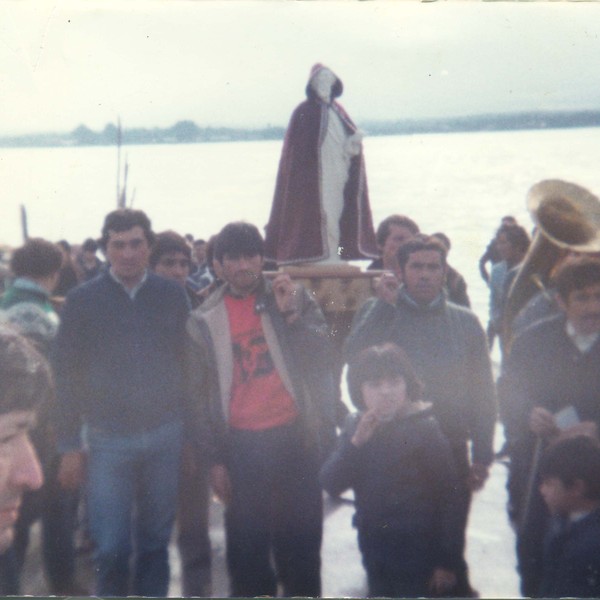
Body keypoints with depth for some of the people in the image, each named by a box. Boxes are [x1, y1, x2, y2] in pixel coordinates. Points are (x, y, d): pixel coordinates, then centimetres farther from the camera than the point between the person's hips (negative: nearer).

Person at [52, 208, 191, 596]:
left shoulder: (173, 296, 3)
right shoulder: (83, 300, -1)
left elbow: (189, 364, 6)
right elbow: (67, 375, 0)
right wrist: (70, 445, -3)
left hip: (166, 436, 1)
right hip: (108, 439, -1)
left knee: (155, 542, 11)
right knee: (111, 549, -1)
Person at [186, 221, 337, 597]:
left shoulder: (295, 298, 4)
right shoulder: (204, 321, 4)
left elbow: (324, 359, -4)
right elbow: (200, 394, 5)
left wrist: (291, 315, -15)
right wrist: (215, 459, 2)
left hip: (295, 436, 0)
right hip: (242, 445, 0)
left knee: (301, 539, 7)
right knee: (247, 545, 7)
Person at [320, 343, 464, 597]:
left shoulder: (426, 428, -14)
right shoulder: (355, 426, 1)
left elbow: (449, 497, -13)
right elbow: (331, 484, -6)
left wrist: (447, 562, -12)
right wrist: (356, 442, -20)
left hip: (417, 548, -5)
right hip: (373, 545, 5)